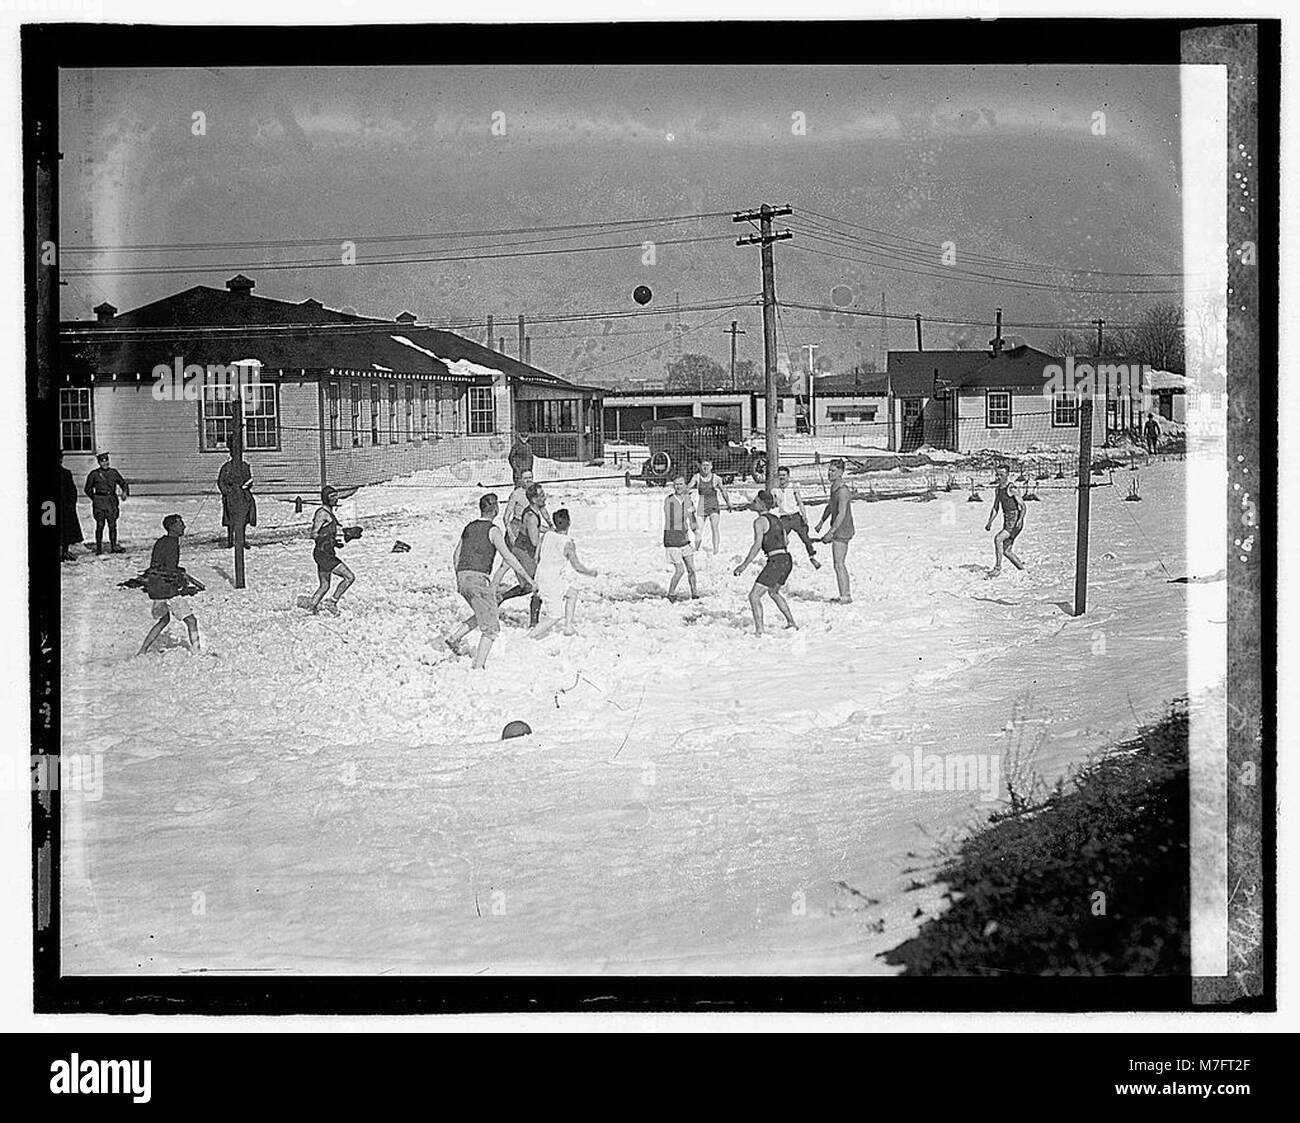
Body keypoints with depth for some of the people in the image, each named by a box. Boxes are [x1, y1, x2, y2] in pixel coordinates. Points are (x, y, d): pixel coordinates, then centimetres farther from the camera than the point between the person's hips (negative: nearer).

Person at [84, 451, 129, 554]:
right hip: (99, 502, -3)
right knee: (100, 525, -3)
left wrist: (125, 492, -2)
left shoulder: (114, 472, 11)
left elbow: (123, 483, 17)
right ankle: (98, 548, 2)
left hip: (112, 501, 3)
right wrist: (94, 498, 3)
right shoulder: (94, 474, 3)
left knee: (113, 525, 2)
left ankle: (114, 546, 8)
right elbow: (88, 489, 12)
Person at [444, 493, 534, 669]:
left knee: (490, 614, 25)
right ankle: (478, 667, -8)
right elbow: (507, 557, -12)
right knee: (491, 628, -1)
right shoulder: (493, 530, -6)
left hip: (462, 577, 8)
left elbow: (456, 555, 21)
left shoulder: (469, 527, 16)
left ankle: (454, 637, 15)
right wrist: (526, 576, -6)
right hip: (479, 578, -8)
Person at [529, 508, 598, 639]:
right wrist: (590, 573, 8)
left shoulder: (546, 535, -3)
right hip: (554, 582, -7)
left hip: (541, 576, 7)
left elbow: (537, 558, 7)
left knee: (573, 593, 26)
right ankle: (532, 635, 1)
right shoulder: (568, 543, -19)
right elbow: (577, 566, -12)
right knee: (554, 617, 6)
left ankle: (568, 627, 27)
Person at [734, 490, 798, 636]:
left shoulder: (760, 521, -9)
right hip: (787, 560, 9)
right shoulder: (777, 519, 15)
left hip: (776, 561, -9)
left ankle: (759, 631, -12)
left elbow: (757, 545, -18)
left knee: (754, 596, -5)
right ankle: (791, 622, 38)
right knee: (773, 592, 31)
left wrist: (745, 564, -18)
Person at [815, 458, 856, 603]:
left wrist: (831, 532, -28)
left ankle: (844, 597, -10)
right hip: (838, 530, 10)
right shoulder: (833, 487, 11)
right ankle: (846, 595, 23)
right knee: (840, 564, 16)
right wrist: (821, 521, 26)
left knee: (839, 565, -11)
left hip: (843, 530, -10)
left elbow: (842, 514, -26)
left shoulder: (843, 491, -20)